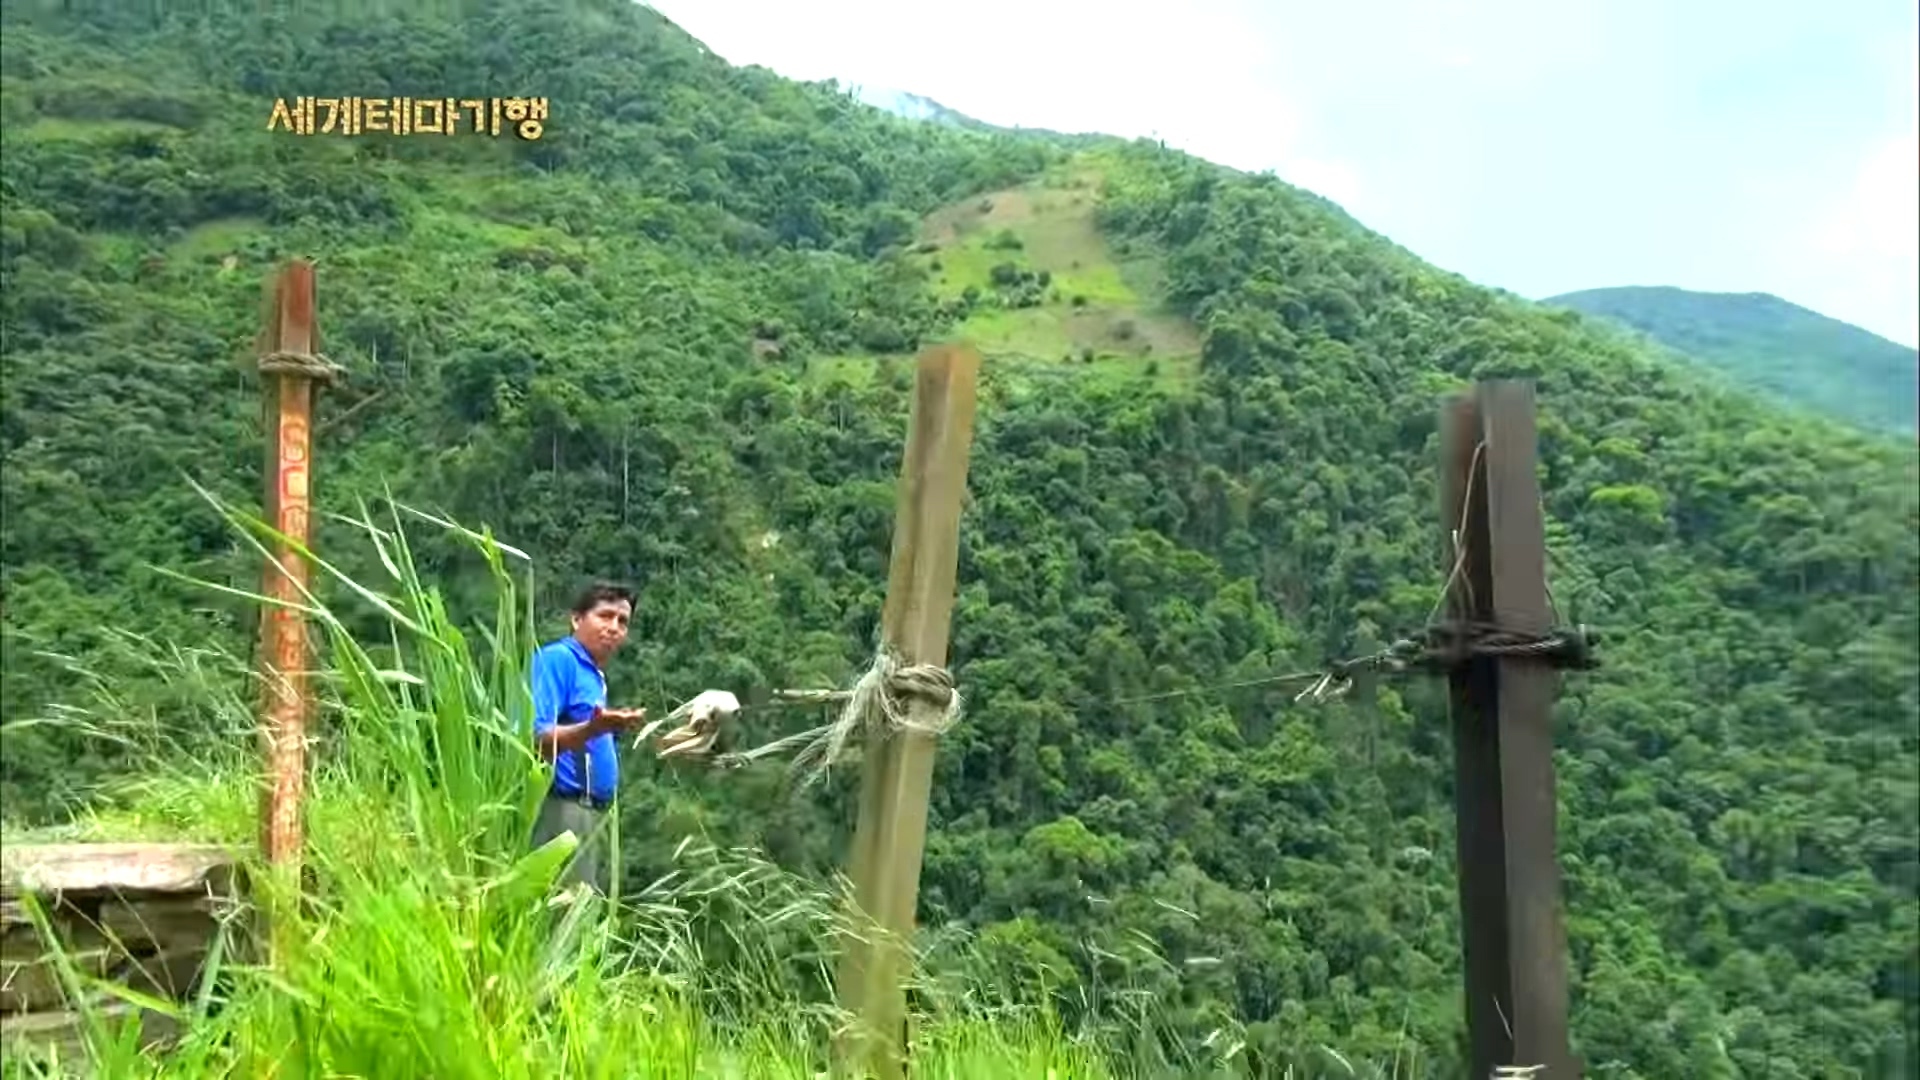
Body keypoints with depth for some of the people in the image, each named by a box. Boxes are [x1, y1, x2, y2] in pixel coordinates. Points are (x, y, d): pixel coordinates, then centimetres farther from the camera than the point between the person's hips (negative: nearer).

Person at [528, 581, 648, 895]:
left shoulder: (596, 676, 20)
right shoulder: (557, 658, -7)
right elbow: (535, 739, -21)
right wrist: (592, 729, -33)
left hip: (595, 813, 10)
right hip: (564, 812, -10)